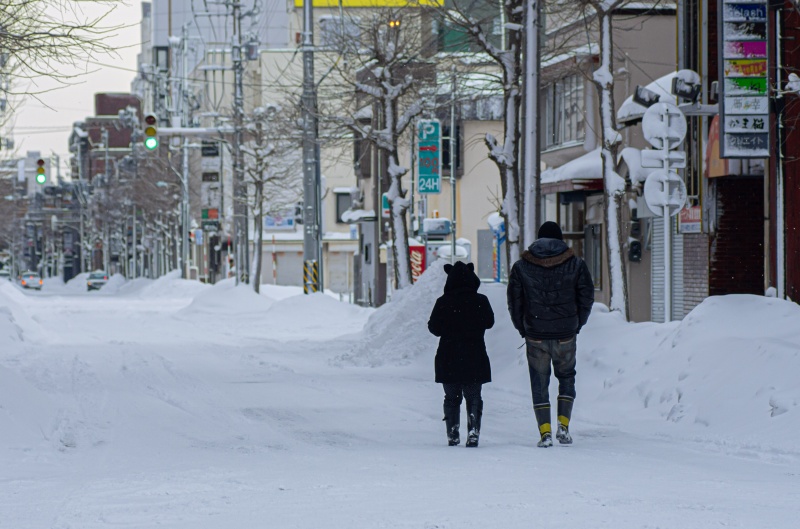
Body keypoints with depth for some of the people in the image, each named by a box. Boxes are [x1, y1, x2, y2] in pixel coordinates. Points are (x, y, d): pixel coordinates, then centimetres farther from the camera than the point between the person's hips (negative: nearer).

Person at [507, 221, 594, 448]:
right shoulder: (576, 264, -1)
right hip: (566, 335, 1)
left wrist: (524, 330, 11)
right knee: (566, 377, 19)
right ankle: (563, 425, 6)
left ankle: (545, 432, 1)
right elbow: (587, 297, 2)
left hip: (535, 336, 0)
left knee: (539, 383, 8)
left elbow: (514, 302, 1)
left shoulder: (521, 267, 0)